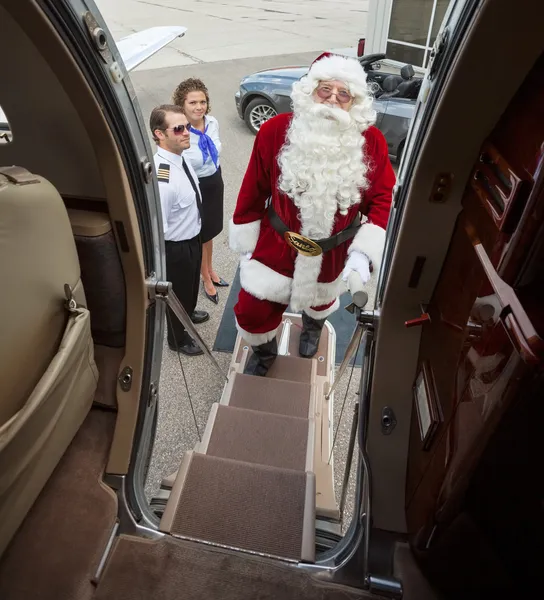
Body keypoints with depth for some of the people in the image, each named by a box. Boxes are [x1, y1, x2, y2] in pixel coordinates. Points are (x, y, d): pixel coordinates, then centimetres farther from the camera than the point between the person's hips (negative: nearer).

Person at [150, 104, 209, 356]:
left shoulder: (180, 157, -7)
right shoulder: (162, 179, -36)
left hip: (193, 238, 8)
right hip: (176, 248, -8)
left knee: (191, 284, 32)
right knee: (178, 292, 18)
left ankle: (189, 313, 64)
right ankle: (178, 339, 46)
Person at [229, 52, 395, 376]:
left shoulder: (372, 143, -14)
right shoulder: (276, 131, -15)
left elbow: (381, 199, -9)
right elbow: (253, 191, -6)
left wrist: (364, 253, -22)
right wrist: (246, 242, 1)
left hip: (332, 252, 1)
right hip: (276, 245, -1)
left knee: (321, 300, 29)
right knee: (252, 310, 5)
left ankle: (312, 328, 69)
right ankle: (264, 352, 43)